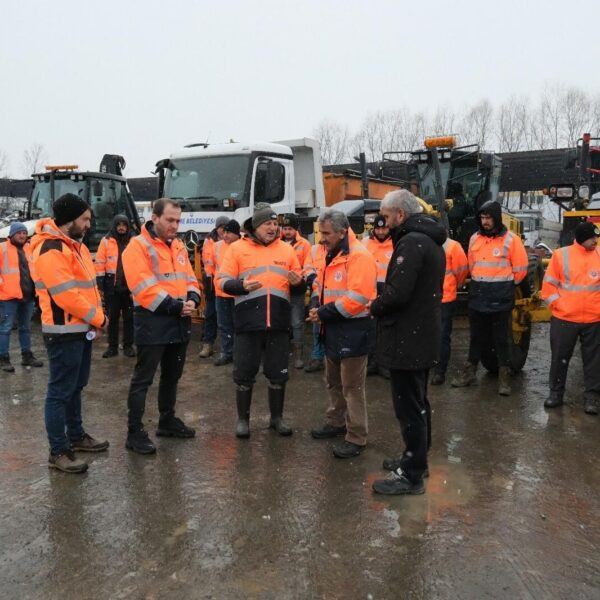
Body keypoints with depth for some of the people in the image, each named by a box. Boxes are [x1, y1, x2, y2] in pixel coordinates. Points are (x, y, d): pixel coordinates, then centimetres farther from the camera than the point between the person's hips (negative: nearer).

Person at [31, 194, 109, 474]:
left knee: (76, 387, 20)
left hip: (82, 329, 10)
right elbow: (67, 295, -24)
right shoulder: (50, 250, -19)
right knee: (60, 391, -2)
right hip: (64, 332, -10)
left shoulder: (75, 245, 14)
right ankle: (58, 451, 6)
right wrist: (98, 318, -14)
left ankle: (76, 435, 33)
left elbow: (88, 285, 17)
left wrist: (97, 317, 3)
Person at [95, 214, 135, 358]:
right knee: (112, 317, 8)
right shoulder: (106, 241, 0)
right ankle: (112, 346, 17)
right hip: (111, 286, 0)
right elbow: (100, 264, 0)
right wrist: (100, 285, -4)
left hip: (129, 286, 0)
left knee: (129, 317, 7)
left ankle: (128, 346, 18)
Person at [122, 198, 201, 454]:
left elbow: (189, 278, 14)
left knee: (172, 376, 19)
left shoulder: (179, 246, 14)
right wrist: (175, 306, -20)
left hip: (179, 323, 8)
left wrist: (192, 299, -7)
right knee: (143, 379, -2)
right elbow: (145, 288, -19)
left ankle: (168, 421, 34)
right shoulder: (138, 246, -11)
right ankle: (135, 433, 5)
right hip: (152, 323, -8)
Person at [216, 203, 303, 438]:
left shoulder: (287, 249, 10)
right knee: (245, 373, 6)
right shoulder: (238, 248, 0)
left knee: (278, 373, 11)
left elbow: (299, 280, 15)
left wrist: (298, 282, -8)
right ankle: (243, 419, 22)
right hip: (248, 322, -2)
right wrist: (241, 286, -22)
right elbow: (222, 280, -4)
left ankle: (277, 417, 27)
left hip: (278, 322, 3)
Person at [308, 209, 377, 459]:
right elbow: (320, 285, 19)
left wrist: (324, 313, -20)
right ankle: (335, 422, 38)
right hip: (333, 330, 9)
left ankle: (356, 438, 8)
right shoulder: (331, 255, 12)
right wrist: (316, 305, -2)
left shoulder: (359, 256, -19)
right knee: (333, 382, 21)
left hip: (352, 331, -9)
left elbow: (357, 298, -26)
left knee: (352, 387, -2)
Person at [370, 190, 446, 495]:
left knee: (409, 407, -2)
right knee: (418, 402, 20)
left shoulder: (411, 242, -19)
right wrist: (382, 304, 8)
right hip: (424, 335, 11)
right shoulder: (430, 240, 14)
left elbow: (397, 293, -27)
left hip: (407, 339, -11)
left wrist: (375, 306, -8)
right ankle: (416, 460, 34)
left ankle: (411, 475, 7)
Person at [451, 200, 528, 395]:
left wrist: (505, 285, 5)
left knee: (501, 339, 4)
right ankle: (469, 372, 24)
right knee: (476, 337, 14)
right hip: (477, 297, 4)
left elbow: (520, 269, -3)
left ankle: (504, 377, 13)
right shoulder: (474, 239, 6)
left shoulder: (511, 240, -8)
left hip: (501, 299, -4)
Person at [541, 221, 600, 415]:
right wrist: (557, 305, -7)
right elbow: (549, 283, 0)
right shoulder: (561, 254, -2)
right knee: (560, 358, 9)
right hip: (564, 318, -1)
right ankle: (556, 392, 22)